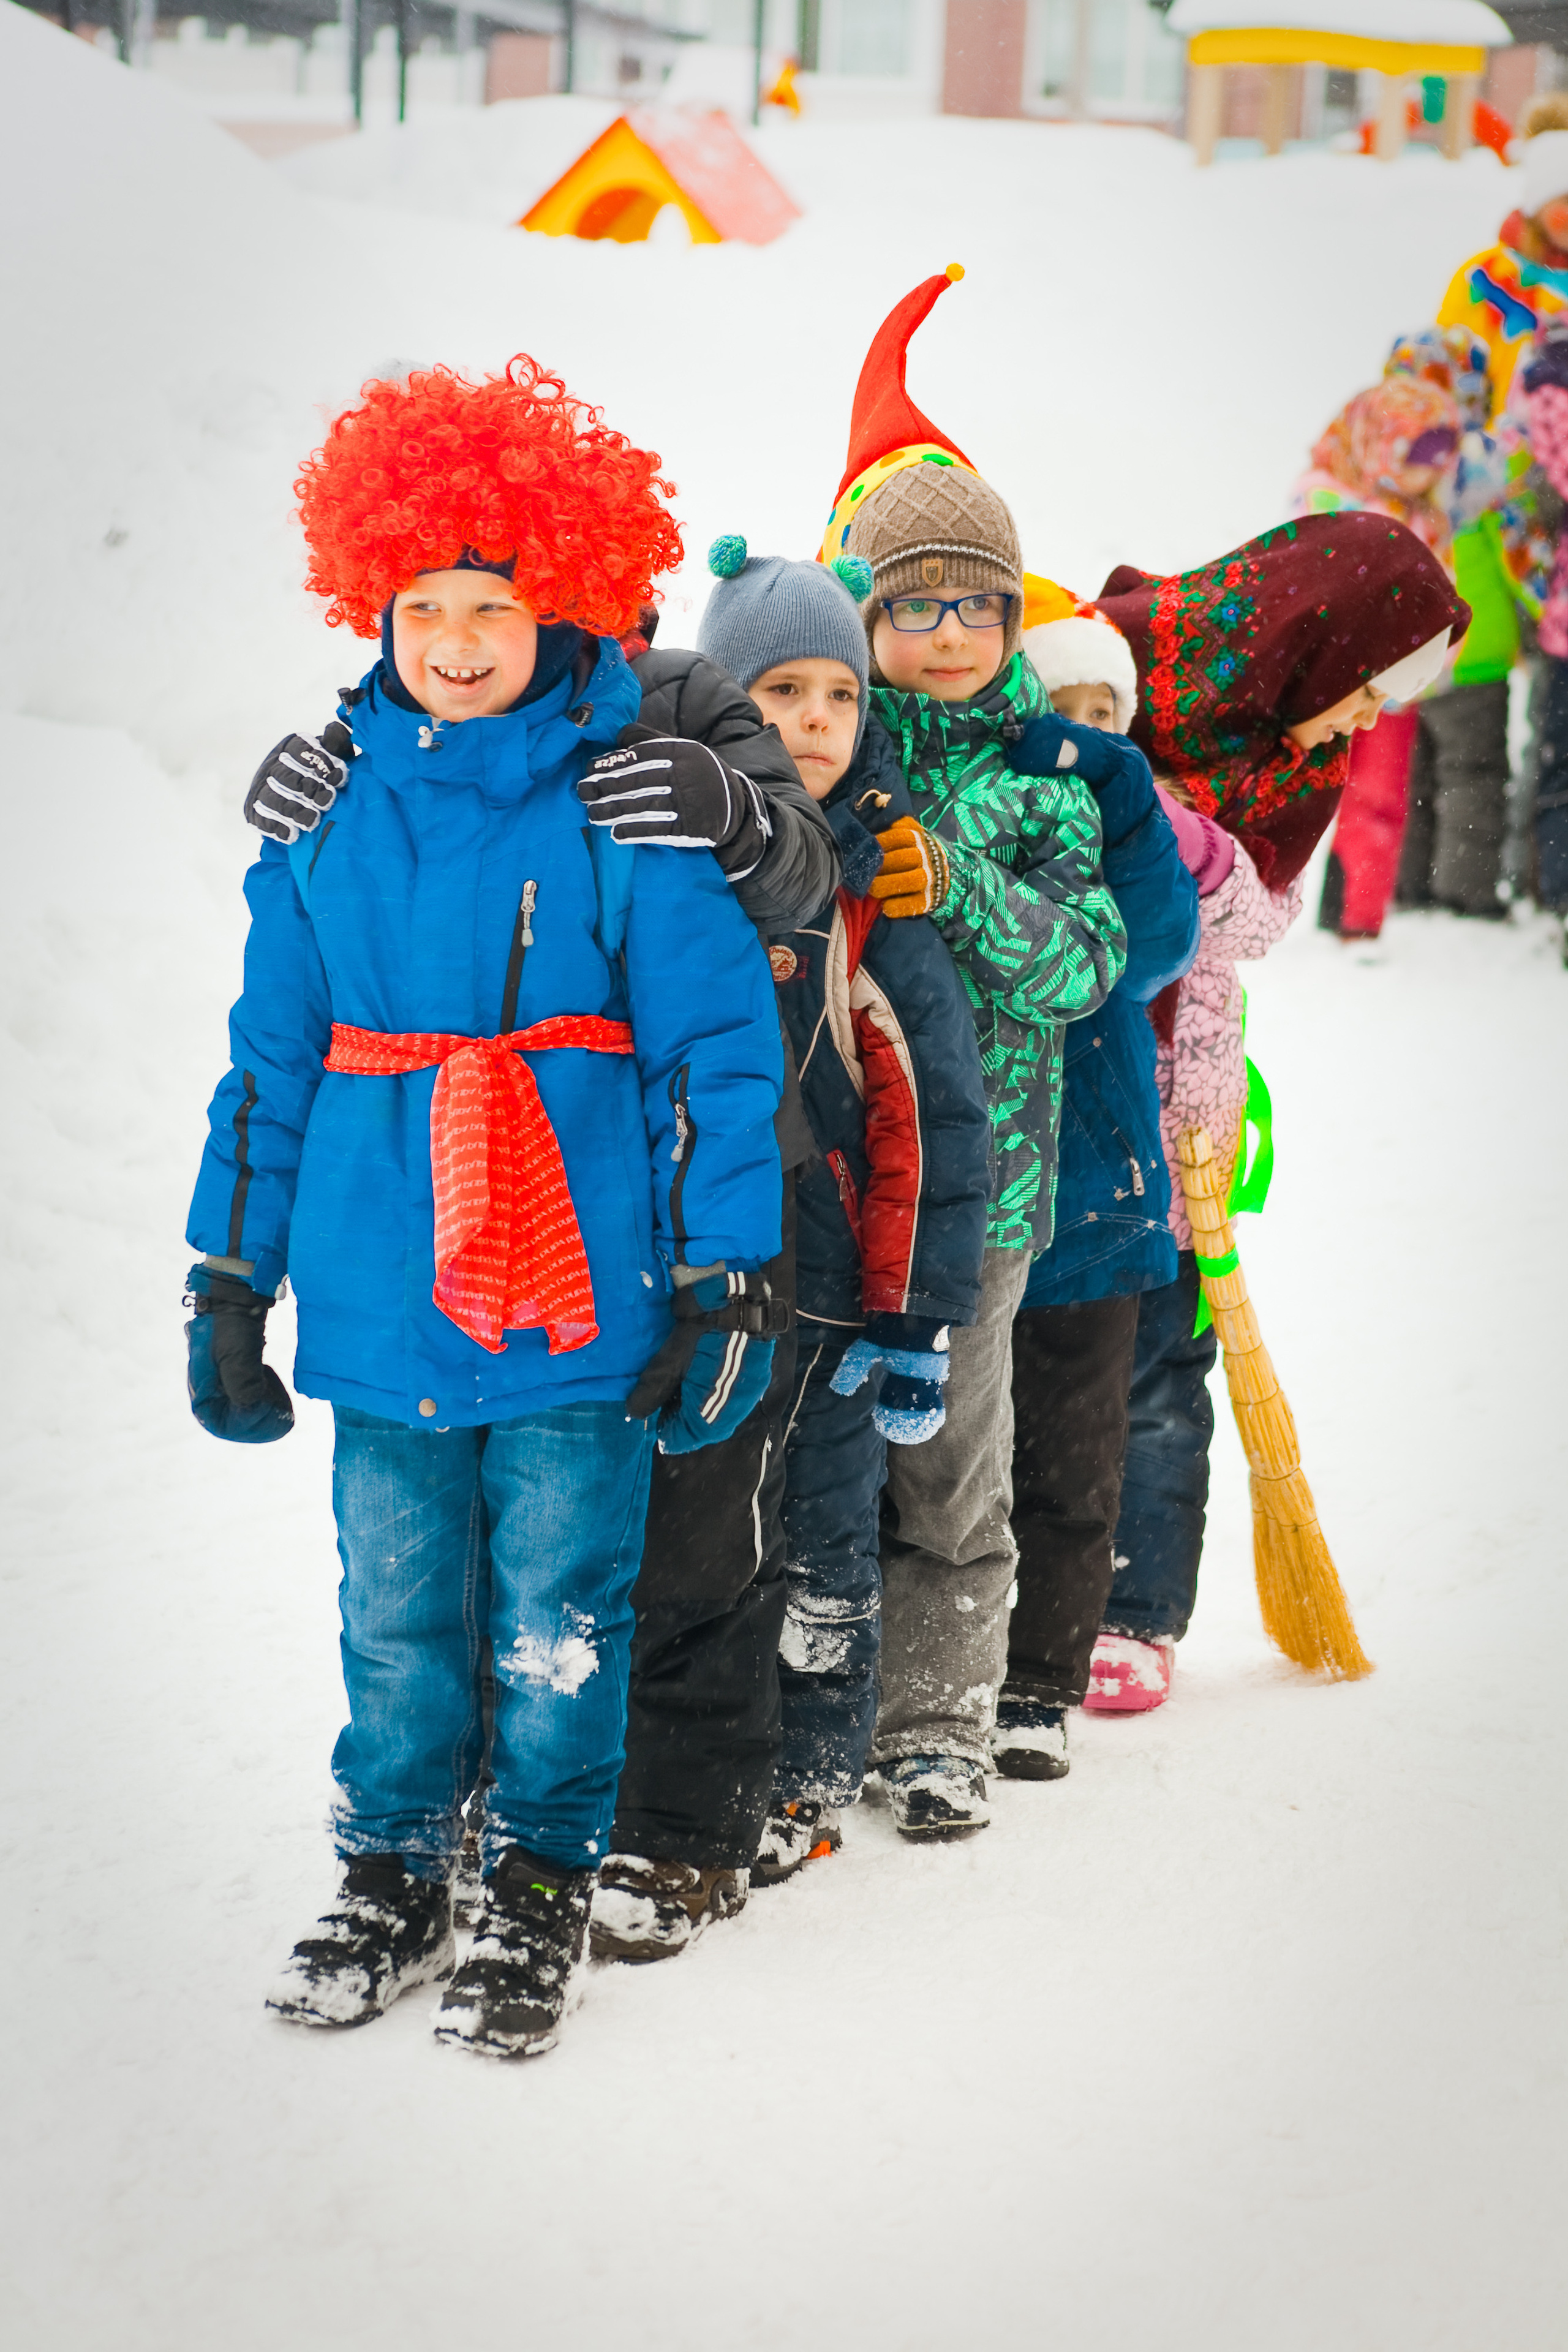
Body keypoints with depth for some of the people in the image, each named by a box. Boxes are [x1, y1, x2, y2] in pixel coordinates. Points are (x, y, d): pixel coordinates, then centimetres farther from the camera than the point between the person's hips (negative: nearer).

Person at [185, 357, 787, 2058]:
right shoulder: (329, 804, 5)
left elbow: (718, 1053, -5)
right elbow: (272, 1056, 12)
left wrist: (725, 1282, -7)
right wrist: (229, 1279, 12)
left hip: (576, 1299, -3)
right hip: (380, 1292, 3)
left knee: (558, 1613, 5)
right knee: (396, 1608, 12)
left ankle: (541, 1898, 20)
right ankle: (394, 1882, 27)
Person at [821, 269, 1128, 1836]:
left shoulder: (1044, 774, 4)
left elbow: (1085, 958, -7)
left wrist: (958, 883, -21)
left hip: (978, 1170, 1)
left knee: (950, 1465, 8)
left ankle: (936, 1723, 20)